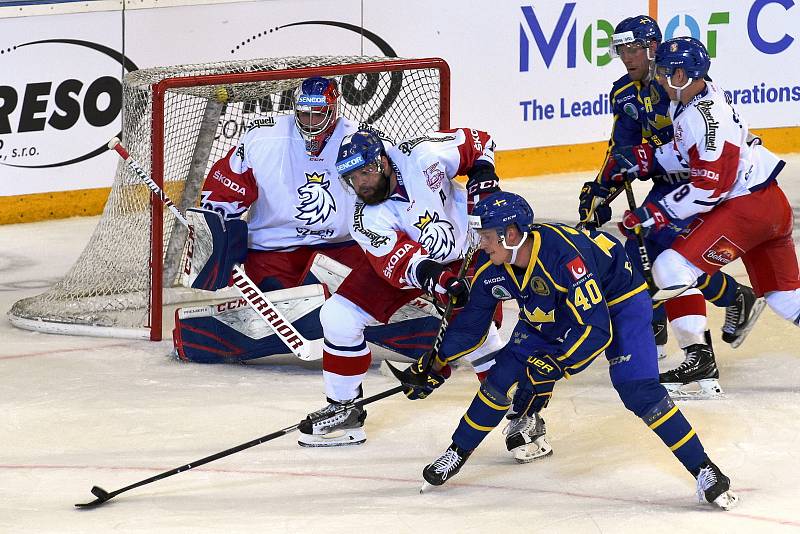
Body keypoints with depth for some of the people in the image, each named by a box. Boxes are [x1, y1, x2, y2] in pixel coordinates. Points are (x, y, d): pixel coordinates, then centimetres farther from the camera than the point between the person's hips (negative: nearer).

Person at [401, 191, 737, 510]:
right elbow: (469, 324, 1)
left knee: (638, 391, -22)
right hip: (549, 317, 7)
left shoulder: (565, 254, -40)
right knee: (504, 376, -3)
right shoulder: (492, 272, -18)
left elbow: (596, 330, -39)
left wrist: (551, 370, -40)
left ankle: (704, 470, -18)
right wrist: (435, 368, 5)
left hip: (617, 303, -7)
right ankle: (457, 454, 16)